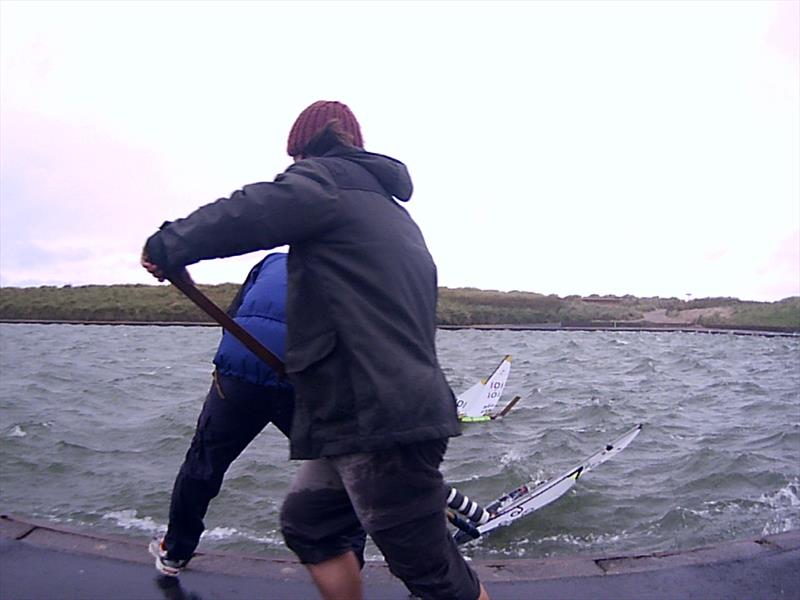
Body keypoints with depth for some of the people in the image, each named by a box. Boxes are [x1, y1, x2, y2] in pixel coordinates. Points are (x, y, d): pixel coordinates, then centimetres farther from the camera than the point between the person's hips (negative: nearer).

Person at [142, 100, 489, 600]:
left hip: (380, 421, -10)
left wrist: (167, 246, -5)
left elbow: (242, 216, -21)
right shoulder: (392, 210, 22)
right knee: (308, 525, 22)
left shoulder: (324, 178, -4)